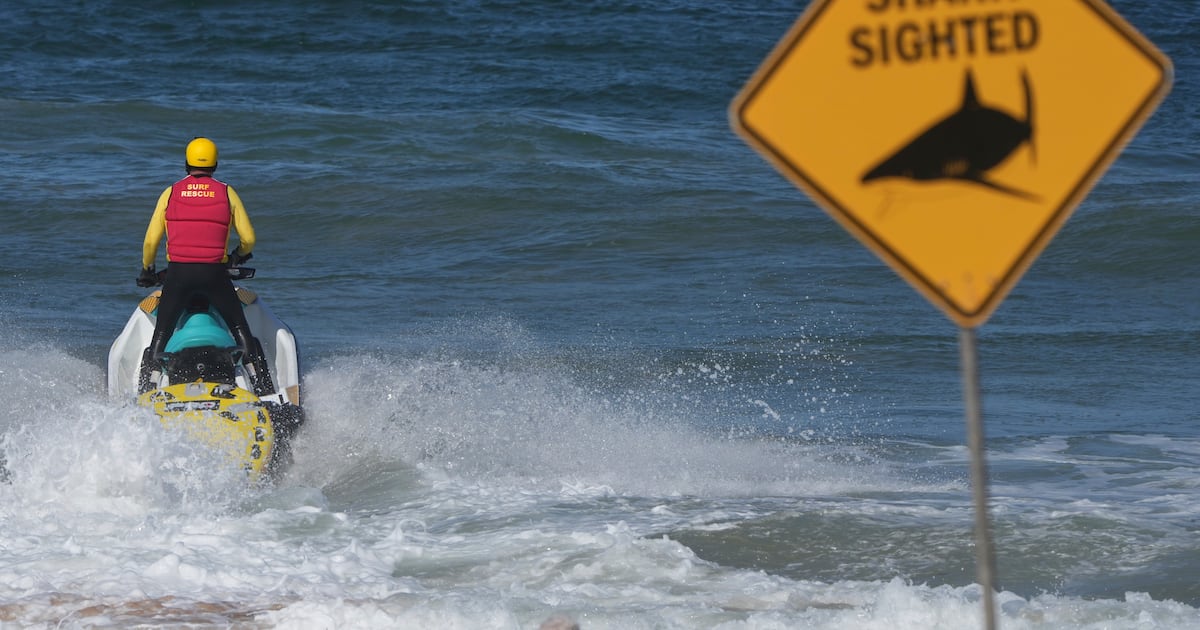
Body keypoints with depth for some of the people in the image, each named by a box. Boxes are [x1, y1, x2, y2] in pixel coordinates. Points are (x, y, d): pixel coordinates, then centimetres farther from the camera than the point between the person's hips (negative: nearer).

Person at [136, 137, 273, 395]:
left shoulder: (171, 193, 7)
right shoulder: (227, 193, 6)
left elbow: (151, 240, 6)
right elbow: (248, 238, 6)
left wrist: (146, 270, 24)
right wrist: (239, 255, 29)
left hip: (177, 273, 0)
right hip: (215, 274, 0)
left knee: (160, 335, 8)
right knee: (241, 330, 11)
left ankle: (145, 392, 0)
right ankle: (263, 389, 6)